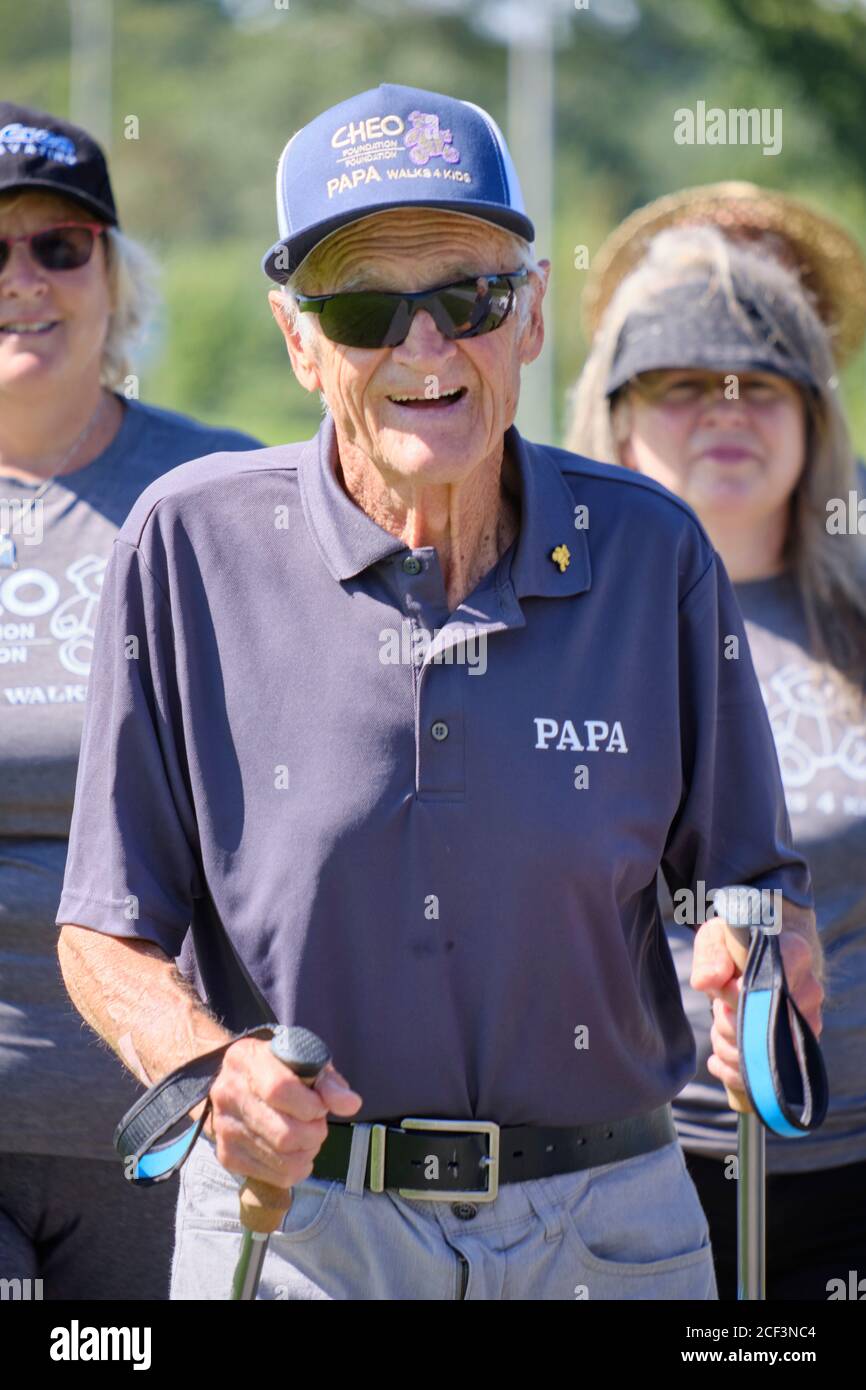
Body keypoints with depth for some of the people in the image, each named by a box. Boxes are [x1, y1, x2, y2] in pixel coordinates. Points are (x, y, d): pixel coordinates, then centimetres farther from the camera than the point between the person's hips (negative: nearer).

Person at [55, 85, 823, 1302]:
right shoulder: (191, 544, -6)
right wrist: (206, 1067, -21)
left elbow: (749, 875, 8)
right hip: (290, 1217, -1)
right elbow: (110, 930, -2)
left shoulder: (651, 554, -1)